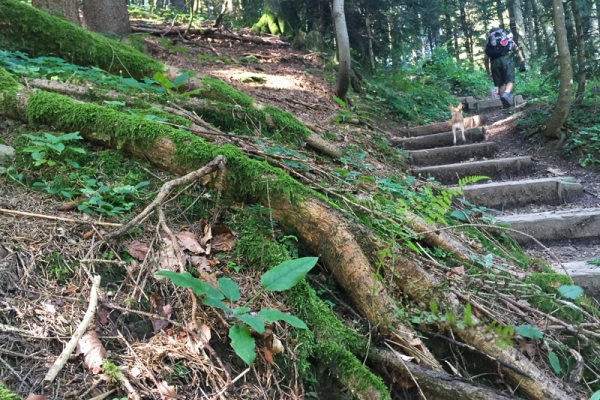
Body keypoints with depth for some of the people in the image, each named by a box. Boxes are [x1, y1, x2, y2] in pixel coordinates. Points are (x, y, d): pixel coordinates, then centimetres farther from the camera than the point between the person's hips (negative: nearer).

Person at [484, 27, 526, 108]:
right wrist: (522, 62, 12)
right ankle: (506, 95, -28)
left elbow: (485, 59, 22)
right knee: (510, 81, 1)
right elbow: (517, 49, 16)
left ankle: (505, 104, 11)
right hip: (505, 58, -2)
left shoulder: (489, 41, 29)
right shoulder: (507, 36, 29)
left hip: (494, 61, 2)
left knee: (500, 84, 11)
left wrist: (489, 72, 27)